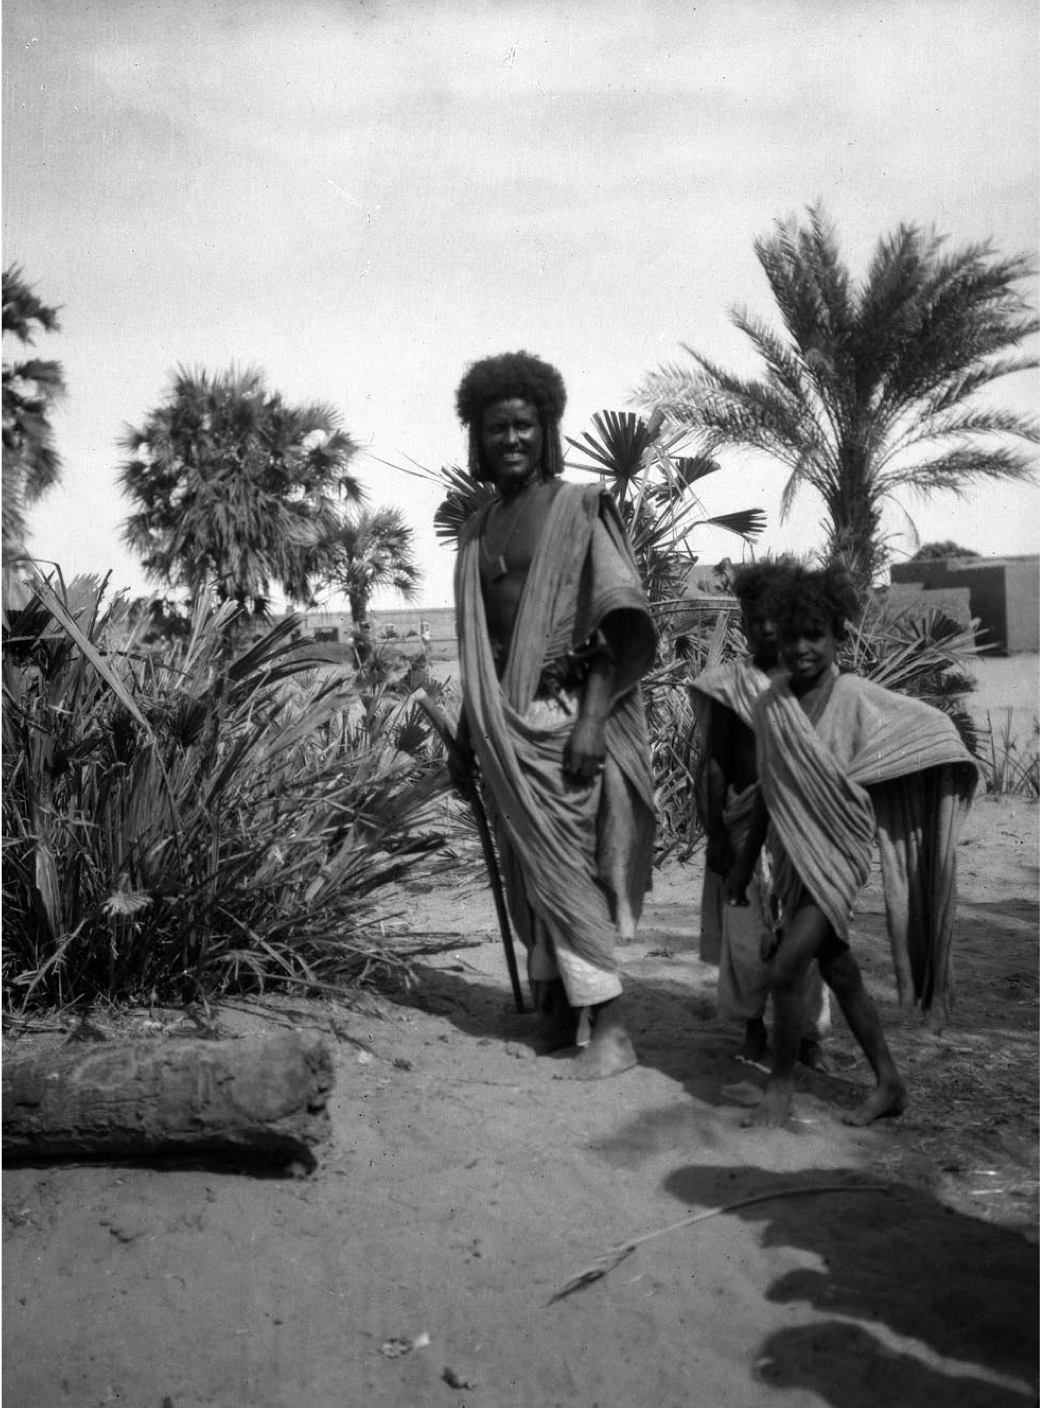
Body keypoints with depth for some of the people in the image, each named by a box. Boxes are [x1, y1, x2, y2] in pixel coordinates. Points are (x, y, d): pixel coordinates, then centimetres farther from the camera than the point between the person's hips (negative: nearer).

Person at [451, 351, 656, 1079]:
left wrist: (592, 717, -20)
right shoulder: (477, 530, 15)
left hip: (567, 713, -6)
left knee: (564, 868, -7)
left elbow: (624, 622, -11)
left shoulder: (580, 507, -3)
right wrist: (469, 725, 16)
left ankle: (611, 1028, -1)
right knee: (533, 869, 10)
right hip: (505, 723, 6)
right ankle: (554, 1010, 20)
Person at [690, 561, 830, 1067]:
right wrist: (715, 837, -3)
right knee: (748, 935, 4)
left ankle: (808, 1033, 18)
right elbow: (714, 765, 1)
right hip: (748, 827, -1)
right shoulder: (728, 685, 1)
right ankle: (753, 1026, 26)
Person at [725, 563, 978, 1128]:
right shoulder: (769, 704, -1)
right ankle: (888, 1084, 29)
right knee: (838, 970, 13)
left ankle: (781, 1081, 12)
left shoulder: (859, 701, -14)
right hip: (795, 854, 5)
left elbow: (931, 729, 0)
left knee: (784, 970, -12)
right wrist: (745, 862, 13)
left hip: (838, 853, -5)